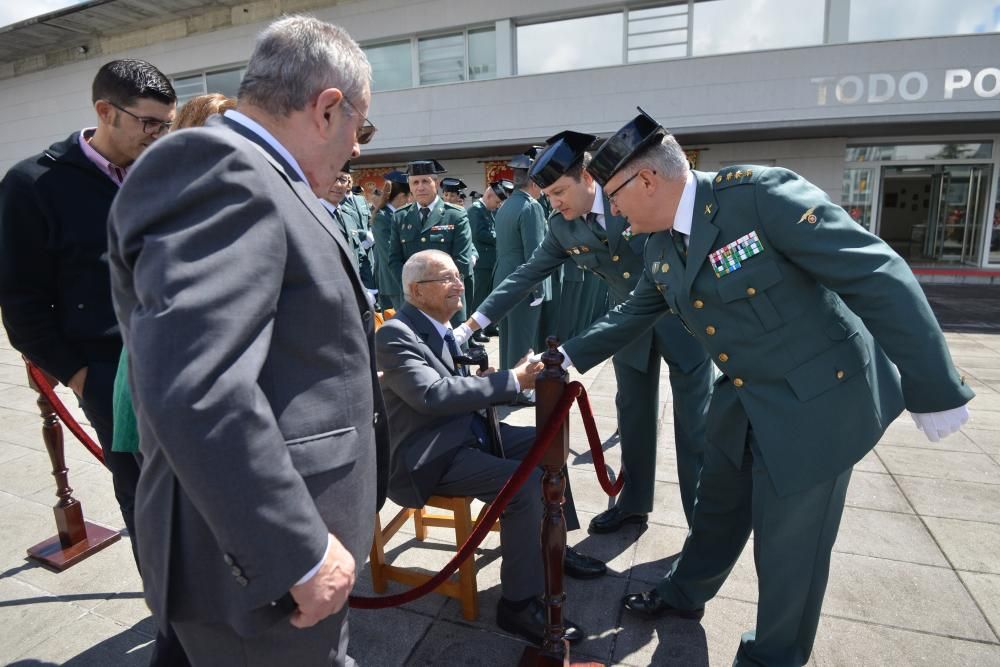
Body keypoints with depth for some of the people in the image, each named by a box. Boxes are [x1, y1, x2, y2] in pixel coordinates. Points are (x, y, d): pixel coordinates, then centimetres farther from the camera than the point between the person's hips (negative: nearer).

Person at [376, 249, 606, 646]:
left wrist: (487, 386, -6)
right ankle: (518, 603, -9)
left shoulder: (441, 327, 9)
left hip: (466, 434, 10)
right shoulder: (395, 334, -18)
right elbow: (433, 394, -31)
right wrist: (510, 381, -27)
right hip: (429, 457, -10)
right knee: (525, 483, -25)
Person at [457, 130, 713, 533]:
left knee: (695, 423, 3)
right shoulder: (562, 228, -6)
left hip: (683, 315, -4)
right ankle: (633, 503, 31)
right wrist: (474, 322, -8)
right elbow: (526, 276, -3)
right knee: (633, 417, 13)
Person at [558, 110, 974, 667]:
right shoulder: (661, 246, -1)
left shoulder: (763, 193, -25)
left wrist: (936, 392, -20)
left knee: (789, 543, 9)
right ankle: (684, 595, 49)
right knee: (717, 507, 24)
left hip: (819, 398, -7)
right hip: (745, 401, 7)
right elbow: (632, 315, 13)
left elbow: (881, 279, -24)